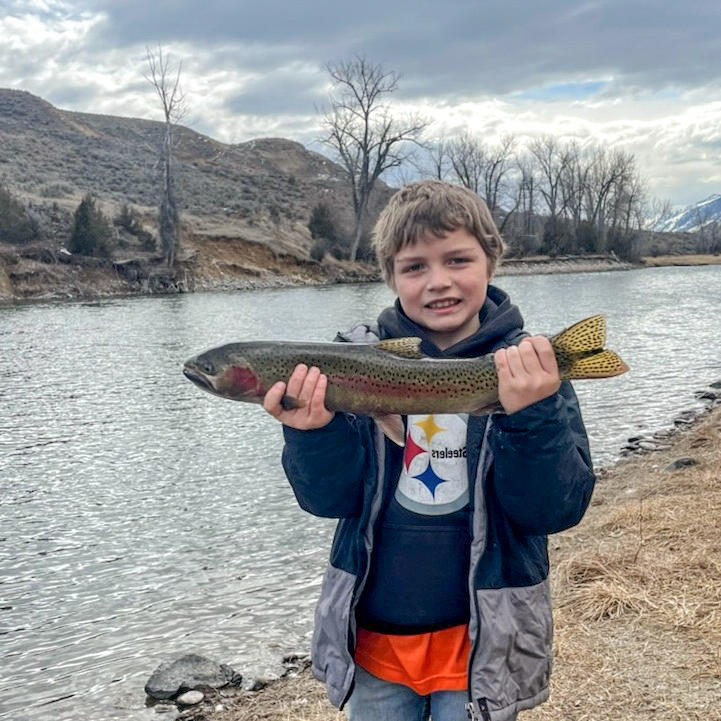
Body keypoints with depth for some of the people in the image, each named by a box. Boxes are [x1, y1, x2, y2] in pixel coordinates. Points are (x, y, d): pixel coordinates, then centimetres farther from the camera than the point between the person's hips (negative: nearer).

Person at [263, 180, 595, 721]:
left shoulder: (528, 369, -9)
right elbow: (329, 498, -7)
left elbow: (557, 510, -14)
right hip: (373, 638, 2)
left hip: (482, 643, -1)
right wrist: (317, 431, -27)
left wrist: (531, 416, -29)